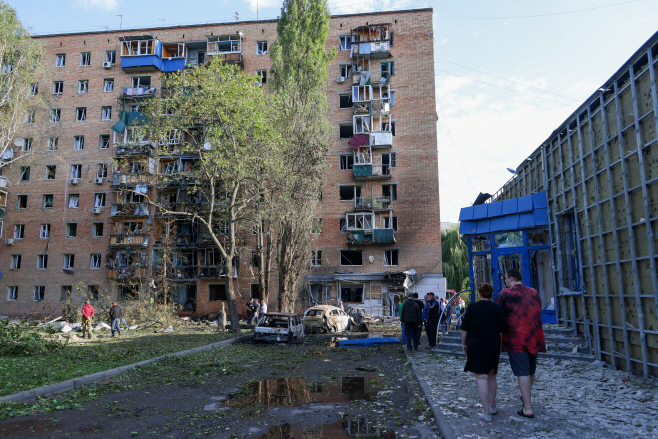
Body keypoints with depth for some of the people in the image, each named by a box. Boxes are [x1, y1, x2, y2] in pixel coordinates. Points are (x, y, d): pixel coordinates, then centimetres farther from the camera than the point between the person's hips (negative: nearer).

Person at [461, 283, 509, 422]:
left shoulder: (472, 307, -4)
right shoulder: (497, 308, -3)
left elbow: (464, 328, -3)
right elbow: (504, 328, -6)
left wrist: (464, 343, 8)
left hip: (475, 345, -2)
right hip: (493, 346, 3)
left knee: (481, 377, -3)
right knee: (491, 375, 20)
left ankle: (486, 412, -6)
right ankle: (492, 405, 31)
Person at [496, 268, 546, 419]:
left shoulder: (505, 294, -7)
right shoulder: (534, 292, 8)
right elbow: (538, 313, 18)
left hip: (516, 338, -6)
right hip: (534, 337, 6)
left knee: (522, 372, -3)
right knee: (531, 370, 20)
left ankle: (528, 408, -2)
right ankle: (527, 397, 39)